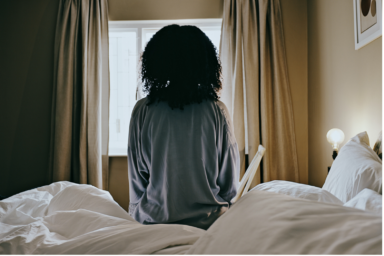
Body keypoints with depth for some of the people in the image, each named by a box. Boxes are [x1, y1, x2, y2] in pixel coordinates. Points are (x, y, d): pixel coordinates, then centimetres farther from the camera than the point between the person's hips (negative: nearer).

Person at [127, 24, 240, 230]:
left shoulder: (142, 110, -8)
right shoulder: (217, 111, -8)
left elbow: (136, 178, 0)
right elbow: (230, 184, -2)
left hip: (154, 219, 1)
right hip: (208, 220, 0)